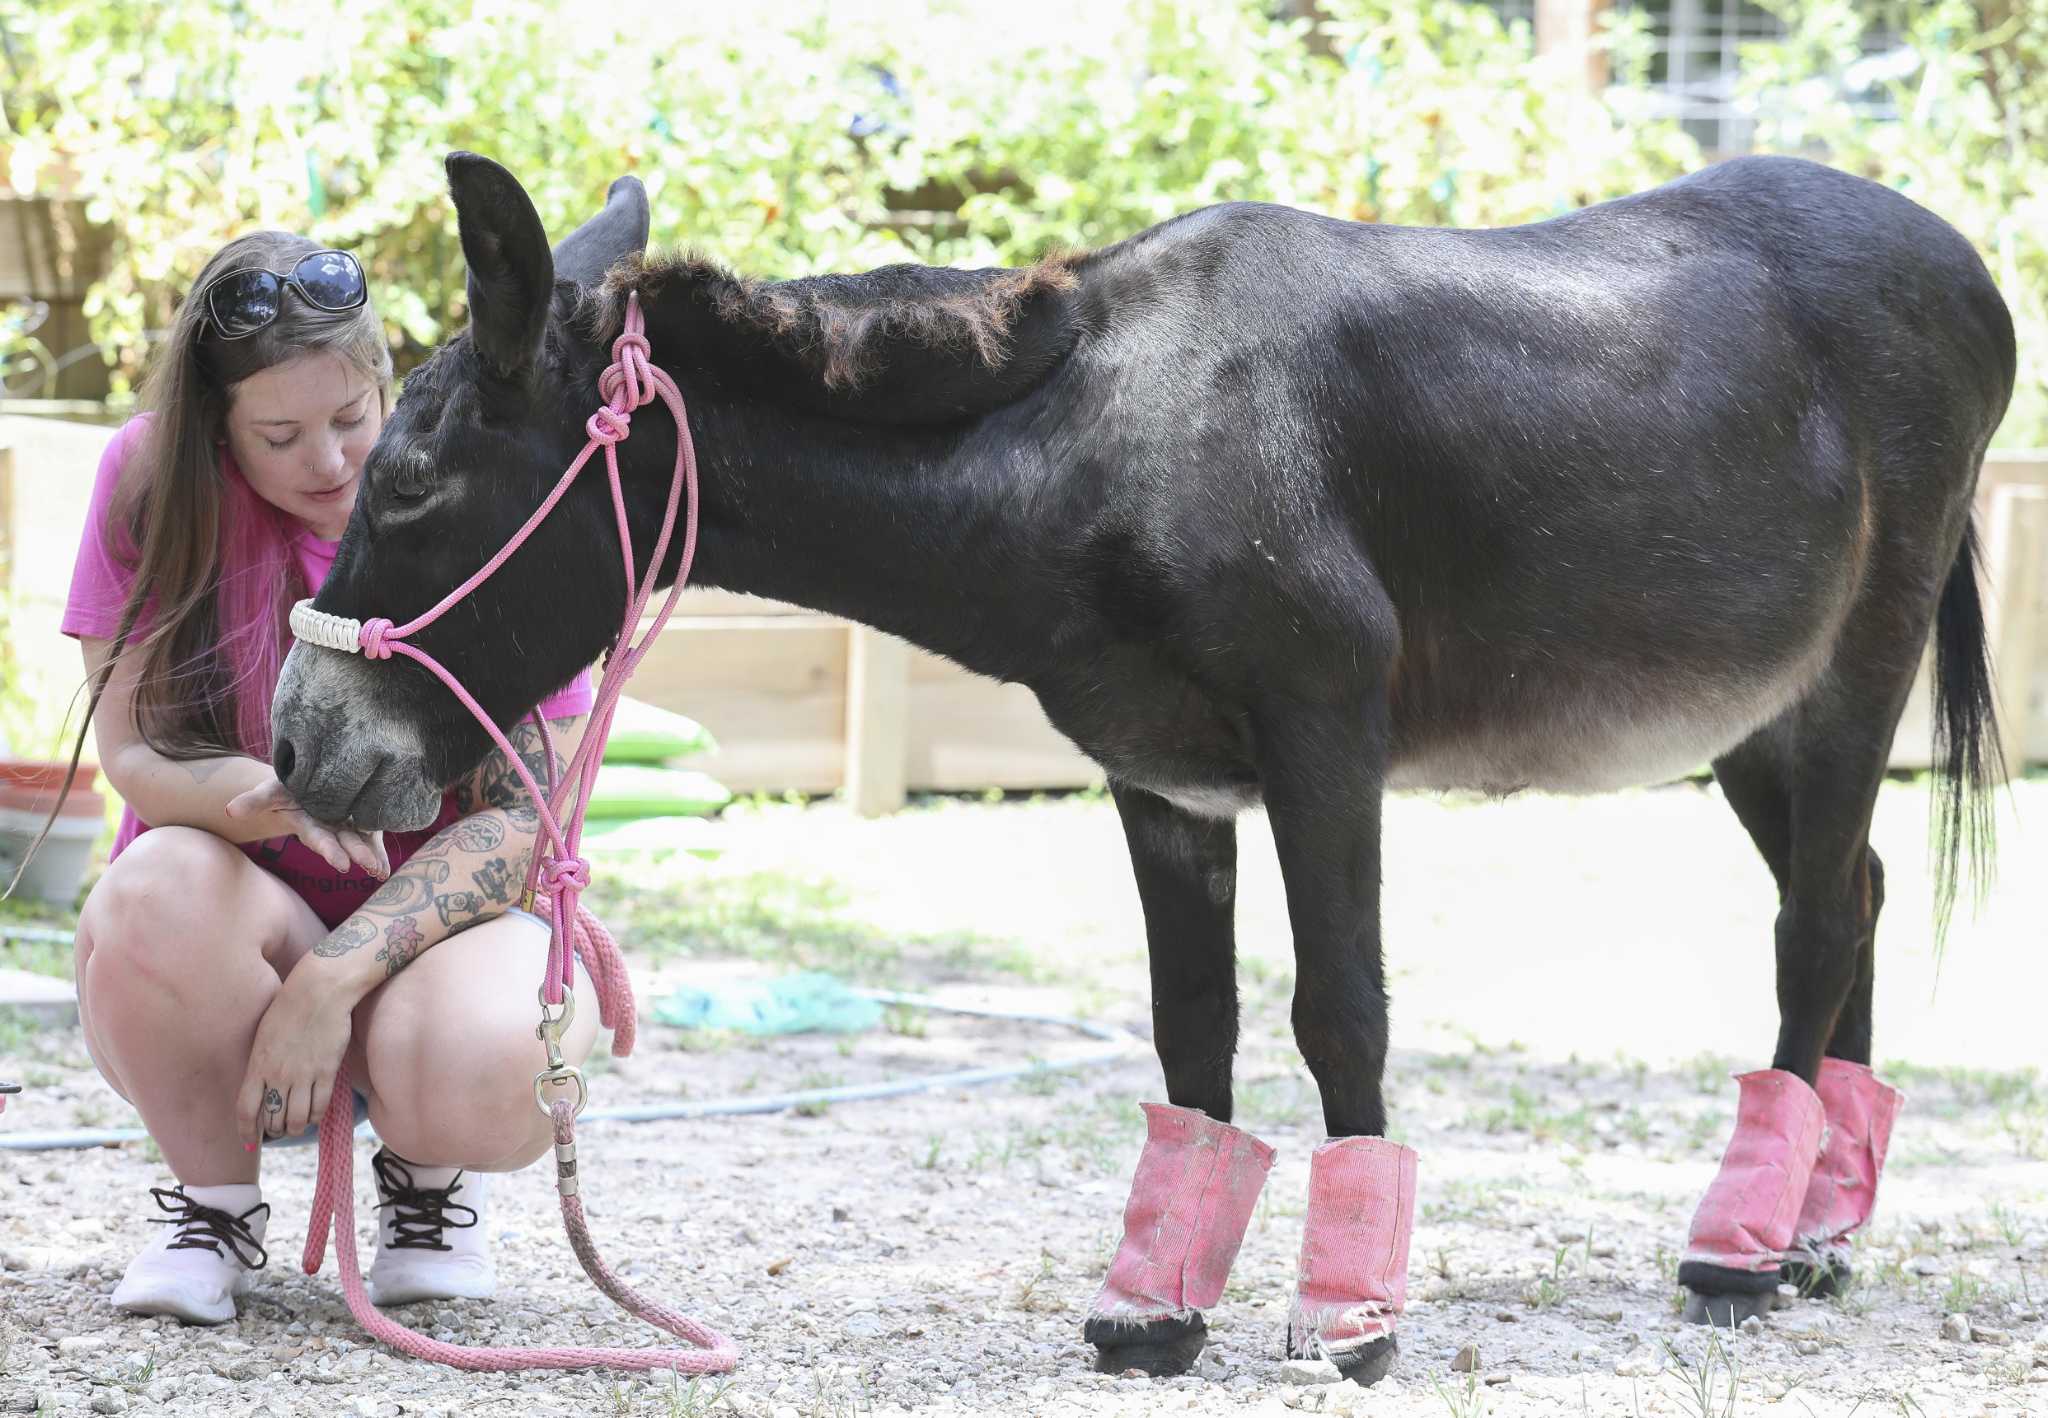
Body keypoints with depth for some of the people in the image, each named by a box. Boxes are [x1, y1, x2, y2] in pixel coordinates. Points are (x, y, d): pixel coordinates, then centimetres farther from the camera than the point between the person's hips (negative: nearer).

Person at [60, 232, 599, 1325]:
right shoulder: (153, 481, -7)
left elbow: (527, 809, -13)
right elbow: (133, 752, -11)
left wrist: (329, 980, -27)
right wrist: (273, 798, -35)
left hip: (443, 915, -1)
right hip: (245, 909, 1)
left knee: (488, 1075, -37)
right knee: (155, 895, -36)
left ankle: (431, 1181, 4)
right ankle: (215, 1201, -5)